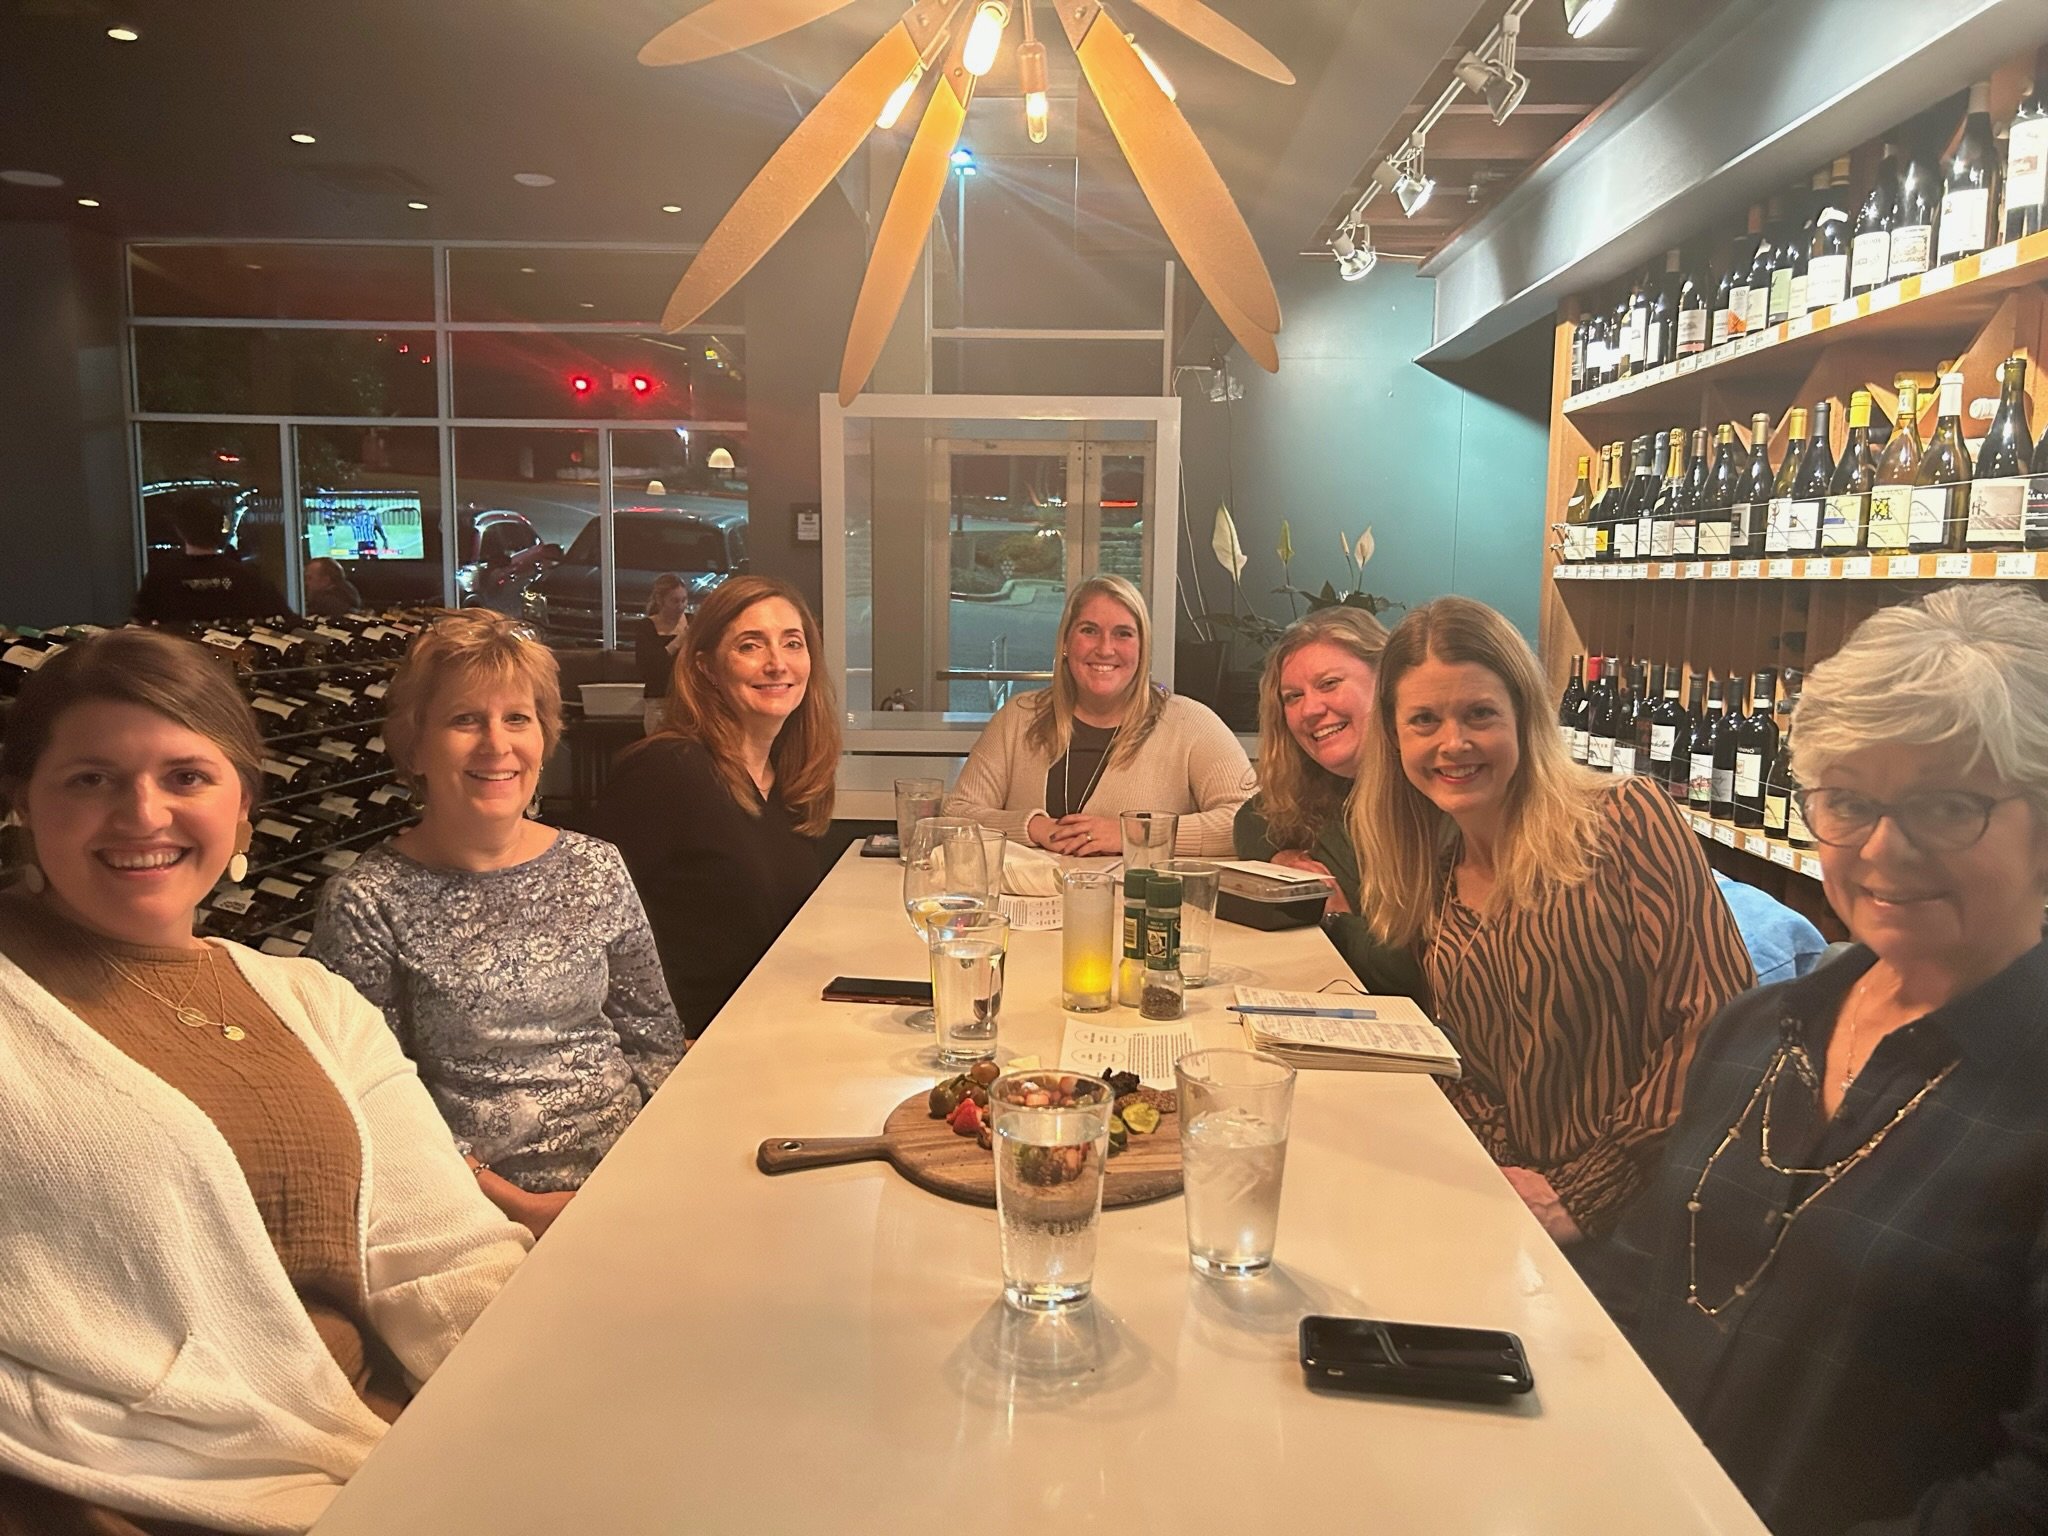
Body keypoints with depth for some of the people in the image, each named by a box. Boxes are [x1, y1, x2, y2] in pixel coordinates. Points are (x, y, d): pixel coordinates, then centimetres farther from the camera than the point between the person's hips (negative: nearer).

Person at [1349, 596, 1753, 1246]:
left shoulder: (1626, 819, -8)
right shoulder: (1433, 885, 10)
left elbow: (1717, 1021, -12)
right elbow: (1461, 1069, 12)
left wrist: (1582, 1193, -13)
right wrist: (1499, 1172, -7)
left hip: (1652, 1214, -5)